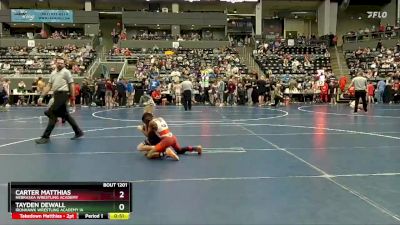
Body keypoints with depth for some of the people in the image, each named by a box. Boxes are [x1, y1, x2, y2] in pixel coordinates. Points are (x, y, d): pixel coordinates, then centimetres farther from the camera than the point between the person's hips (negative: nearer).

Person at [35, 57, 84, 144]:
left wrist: (72, 96, -7)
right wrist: (41, 97, 9)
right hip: (57, 95, 8)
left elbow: (71, 84, -4)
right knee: (65, 115, 12)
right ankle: (78, 132, 24)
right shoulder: (53, 74, 17)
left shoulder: (66, 72, -3)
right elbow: (48, 86, 16)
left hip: (63, 94, -8)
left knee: (52, 114, -11)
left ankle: (46, 136, -6)